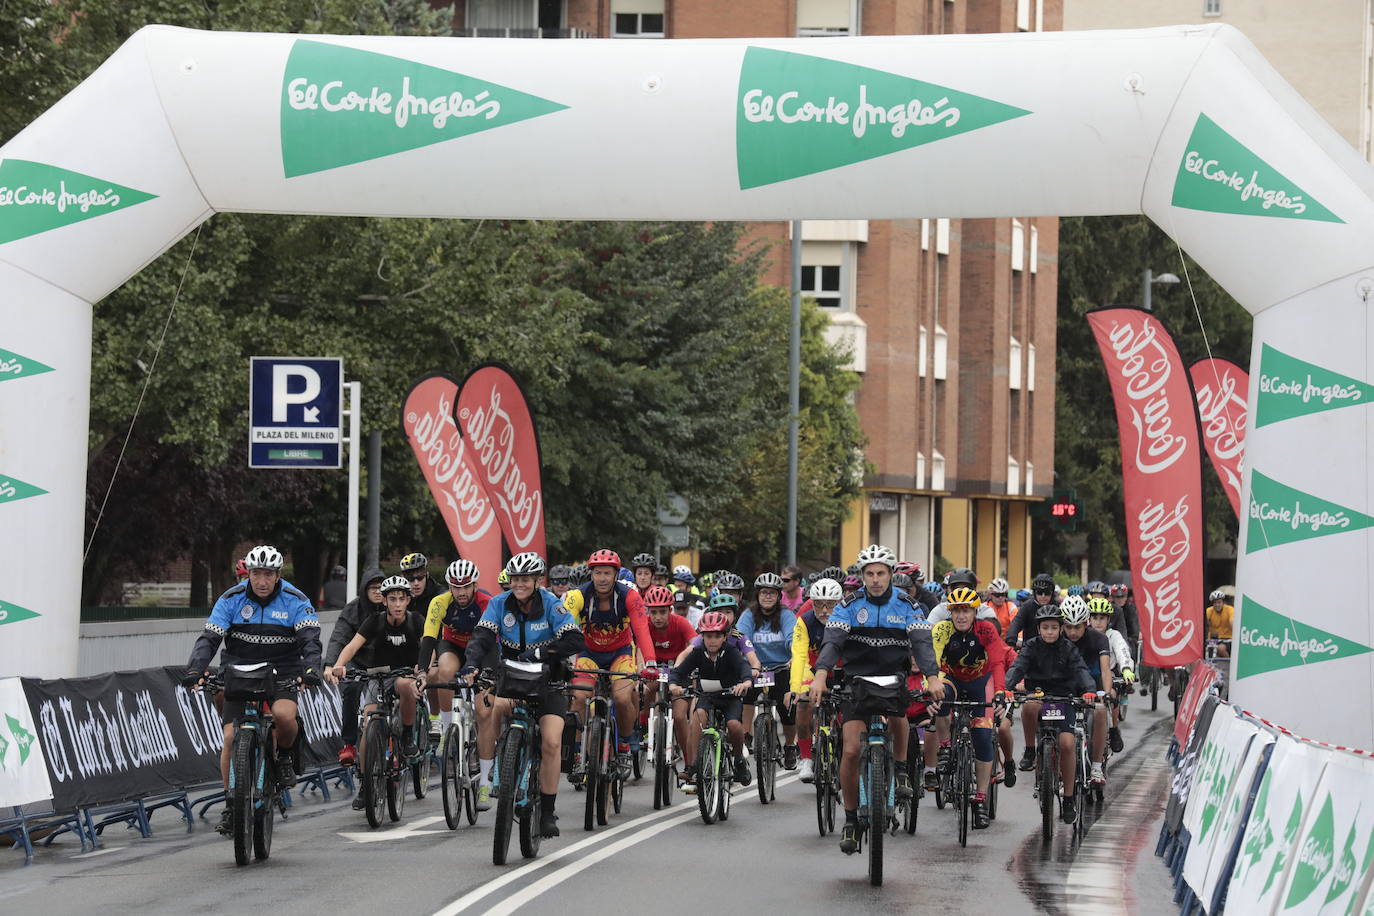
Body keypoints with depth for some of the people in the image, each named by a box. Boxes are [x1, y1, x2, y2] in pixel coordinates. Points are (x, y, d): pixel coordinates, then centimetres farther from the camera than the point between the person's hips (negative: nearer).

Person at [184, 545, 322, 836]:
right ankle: (231, 805, 2)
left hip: (281, 675, -1)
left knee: (283, 714, -32)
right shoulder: (232, 600, -5)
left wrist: (311, 669, -38)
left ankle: (286, 755, 1)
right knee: (231, 736, -12)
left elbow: (310, 639, -18)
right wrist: (196, 669, -28)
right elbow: (209, 638, -11)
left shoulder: (295, 601, -8)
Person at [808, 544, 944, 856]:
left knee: (897, 713, -33)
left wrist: (933, 677, -28)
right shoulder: (849, 608, 0)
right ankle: (851, 819, 3)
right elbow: (832, 642, -12)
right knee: (851, 751, -10)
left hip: (893, 680, 0)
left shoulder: (907, 608, 1)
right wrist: (821, 675, -30)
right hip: (857, 680, 0)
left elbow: (922, 643, -10)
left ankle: (901, 769, -5)